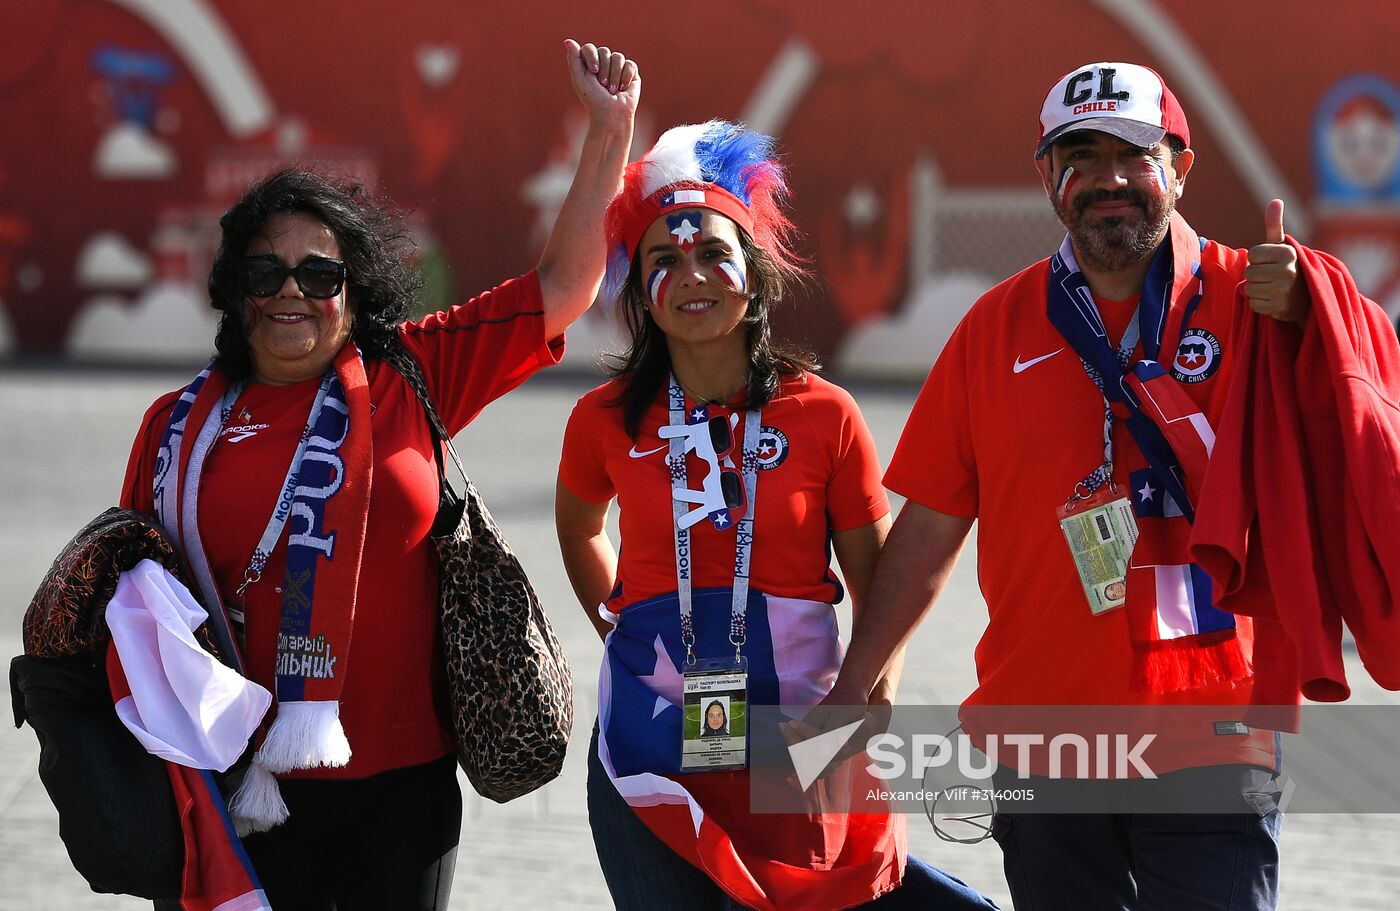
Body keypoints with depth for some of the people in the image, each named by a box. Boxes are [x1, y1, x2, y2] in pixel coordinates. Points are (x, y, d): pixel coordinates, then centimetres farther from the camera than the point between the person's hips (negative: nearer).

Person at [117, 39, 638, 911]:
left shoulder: (412, 379, 3)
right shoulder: (180, 426, 2)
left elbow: (562, 287, 6)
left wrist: (610, 130, 3)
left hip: (400, 782, 1)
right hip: (249, 796, 0)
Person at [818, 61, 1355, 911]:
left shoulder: (1249, 298, 1)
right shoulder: (997, 327, 7)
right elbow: (931, 524, 9)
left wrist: (1299, 319, -25)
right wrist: (851, 692, 7)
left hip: (1210, 736, -2)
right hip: (1040, 742, 3)